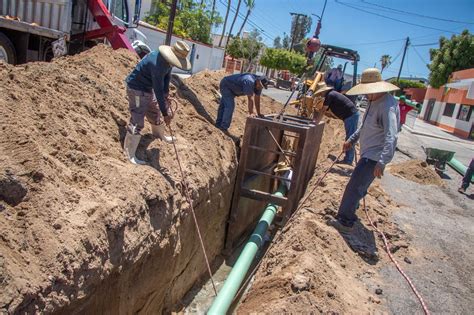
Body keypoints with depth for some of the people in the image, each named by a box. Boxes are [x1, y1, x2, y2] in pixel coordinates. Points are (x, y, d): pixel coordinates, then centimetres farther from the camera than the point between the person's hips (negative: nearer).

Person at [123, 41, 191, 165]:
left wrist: (166, 96, 1)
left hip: (148, 88, 9)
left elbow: (167, 77, 8)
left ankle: (159, 134, 50)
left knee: (155, 112, 25)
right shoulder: (157, 64, -35)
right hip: (137, 88, -9)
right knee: (137, 121, -10)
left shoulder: (168, 60, -7)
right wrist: (165, 113, -30)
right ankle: (129, 154, -3)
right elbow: (158, 90, -34)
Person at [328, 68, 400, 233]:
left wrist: (382, 162, -41)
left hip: (375, 156, -10)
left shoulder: (387, 106, -25)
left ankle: (345, 221, 1)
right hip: (368, 153, 10)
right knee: (359, 185, 25)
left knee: (354, 187, -8)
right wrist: (352, 139, 20)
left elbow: (391, 137, -33)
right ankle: (351, 207, 44)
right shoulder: (375, 101, 7)